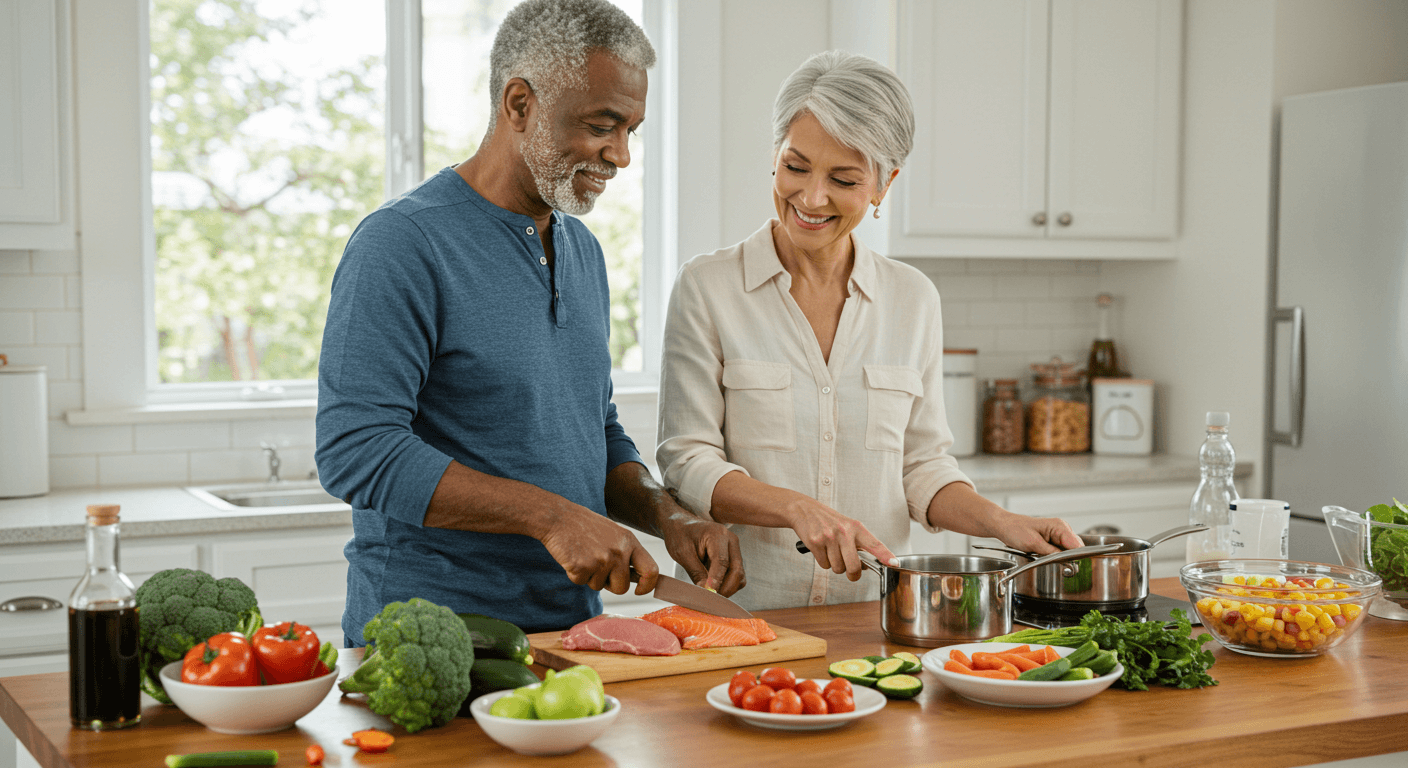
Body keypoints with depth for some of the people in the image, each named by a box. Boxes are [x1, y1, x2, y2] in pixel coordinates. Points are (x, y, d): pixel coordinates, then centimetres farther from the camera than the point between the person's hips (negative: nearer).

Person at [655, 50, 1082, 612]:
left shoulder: (913, 299, 10)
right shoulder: (707, 287, -1)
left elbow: (922, 464, 15)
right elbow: (687, 464, -4)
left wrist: (1002, 523, -3)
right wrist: (798, 508, -19)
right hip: (738, 610, -3)